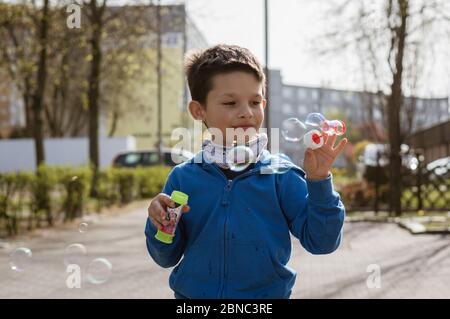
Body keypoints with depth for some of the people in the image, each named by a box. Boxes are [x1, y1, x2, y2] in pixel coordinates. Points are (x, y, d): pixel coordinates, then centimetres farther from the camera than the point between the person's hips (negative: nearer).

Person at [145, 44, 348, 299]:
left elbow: (321, 241, -11)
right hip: (194, 292, 1)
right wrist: (161, 226, -16)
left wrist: (319, 181, -20)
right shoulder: (183, 177, -4)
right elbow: (167, 257, 3)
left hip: (267, 293, -1)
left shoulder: (281, 174, -8)